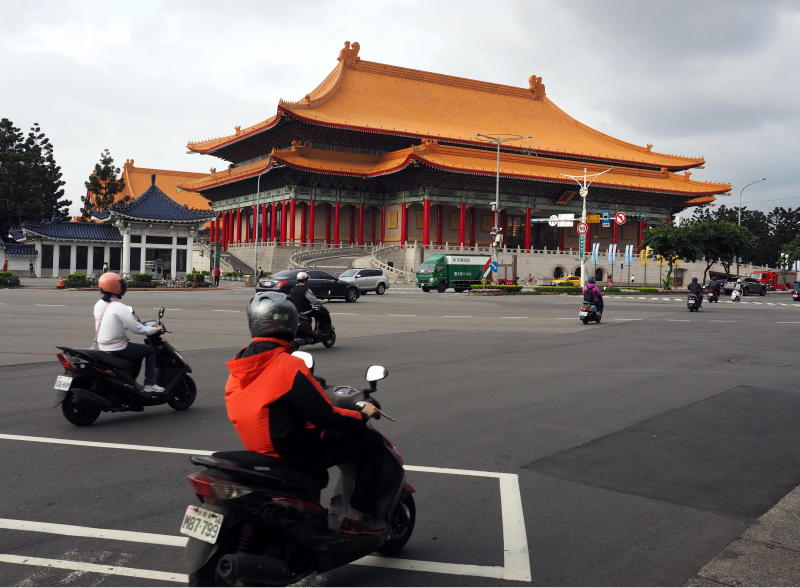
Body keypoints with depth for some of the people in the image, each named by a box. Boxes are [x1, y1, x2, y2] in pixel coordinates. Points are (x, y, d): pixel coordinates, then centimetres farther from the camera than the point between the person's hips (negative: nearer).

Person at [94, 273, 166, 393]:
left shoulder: (99, 305, 5)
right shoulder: (119, 308, -21)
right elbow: (136, 328, -20)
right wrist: (156, 329, -6)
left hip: (102, 346, 9)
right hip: (117, 349, -9)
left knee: (138, 351, 28)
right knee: (150, 350, 5)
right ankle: (149, 385, 1)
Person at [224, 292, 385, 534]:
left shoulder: (237, 368, 3)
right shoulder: (289, 366, -20)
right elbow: (326, 417, -20)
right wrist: (362, 415, -3)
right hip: (294, 452, -8)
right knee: (372, 441, 0)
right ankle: (359, 517, 1)